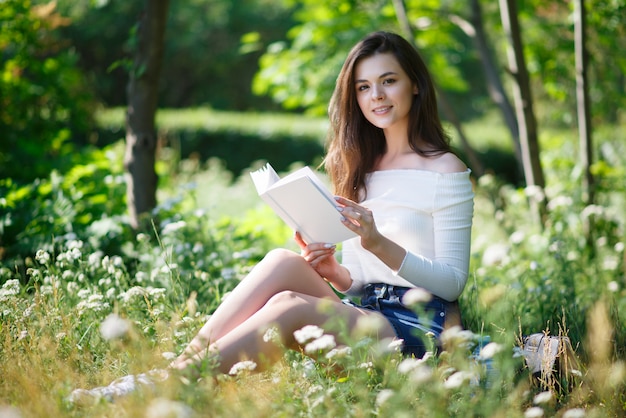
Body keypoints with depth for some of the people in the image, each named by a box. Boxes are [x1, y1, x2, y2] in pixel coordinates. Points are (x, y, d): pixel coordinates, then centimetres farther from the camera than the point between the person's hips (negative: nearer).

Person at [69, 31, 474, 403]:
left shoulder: (446, 171, -1)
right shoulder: (361, 167, 18)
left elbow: (453, 282, -6)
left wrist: (379, 244, -20)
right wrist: (333, 271, -5)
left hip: (417, 326, -5)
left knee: (289, 305, -30)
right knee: (284, 261, -23)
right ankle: (184, 363, -28)